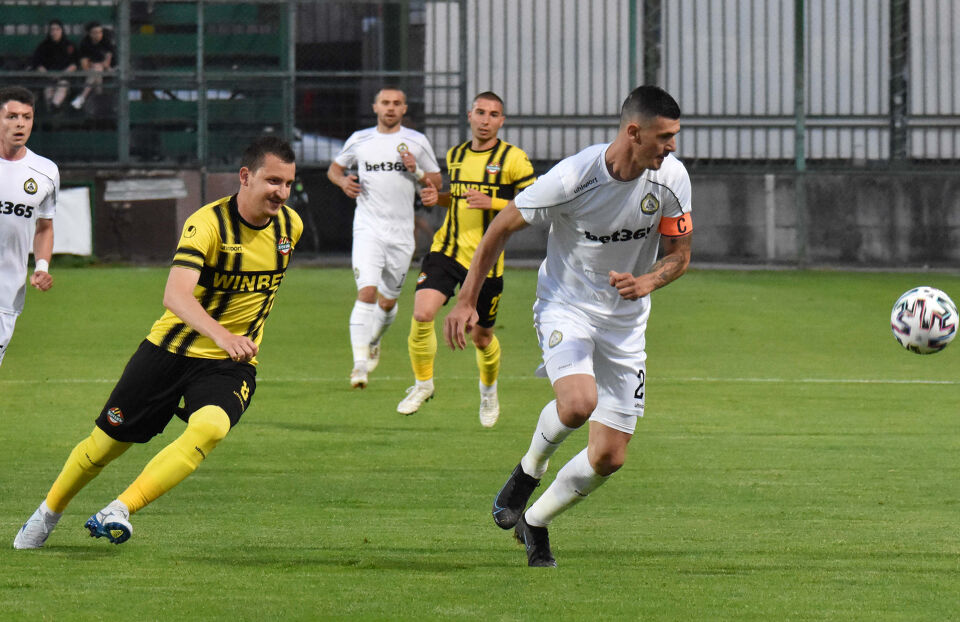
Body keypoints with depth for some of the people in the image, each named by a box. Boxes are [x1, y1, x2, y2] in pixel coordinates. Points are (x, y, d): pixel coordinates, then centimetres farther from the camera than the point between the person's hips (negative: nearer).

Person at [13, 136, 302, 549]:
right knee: (106, 442, 7)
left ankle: (118, 511, -31)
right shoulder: (208, 223, -21)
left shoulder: (291, 226, -2)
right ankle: (48, 513, 35)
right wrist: (221, 334, -53)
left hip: (230, 364, 2)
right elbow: (175, 294, -36)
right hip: (171, 348, -2)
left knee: (209, 428, -31)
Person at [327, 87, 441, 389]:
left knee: (388, 301, 10)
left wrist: (417, 172, -11)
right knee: (367, 292, -19)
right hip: (368, 228, -2)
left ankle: (373, 341, 42)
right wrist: (343, 181, -3)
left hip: (401, 232, 2)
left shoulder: (417, 141, 5)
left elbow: (437, 181, 10)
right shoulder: (359, 140, 6)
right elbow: (334, 168, 20)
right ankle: (360, 362, -20)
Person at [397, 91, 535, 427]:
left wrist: (492, 203, -19)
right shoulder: (455, 155, 11)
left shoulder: (513, 158, -5)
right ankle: (422, 384, 2)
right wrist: (438, 197, 6)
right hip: (446, 249, 3)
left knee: (481, 336, 9)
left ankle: (488, 388, 40)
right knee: (422, 314, -19)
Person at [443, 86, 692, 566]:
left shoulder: (672, 177, -11)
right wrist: (466, 300, -7)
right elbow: (503, 226, -9)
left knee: (608, 457, 0)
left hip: (625, 322, 4)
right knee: (579, 403, -33)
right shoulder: (572, 178, -23)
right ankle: (530, 468, 0)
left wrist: (648, 281, -21)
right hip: (565, 306, -4)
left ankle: (534, 521, 25)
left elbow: (679, 254, 2)